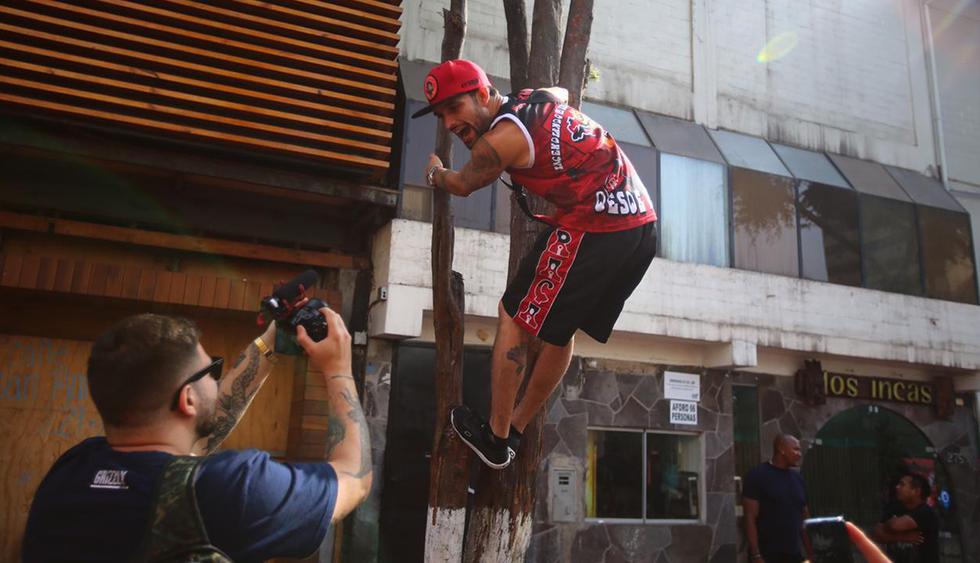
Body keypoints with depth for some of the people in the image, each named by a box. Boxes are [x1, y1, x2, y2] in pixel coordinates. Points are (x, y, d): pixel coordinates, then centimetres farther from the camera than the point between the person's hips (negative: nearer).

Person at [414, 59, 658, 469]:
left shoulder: (500, 138, -10)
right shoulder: (538, 98, 13)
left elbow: (462, 185, 11)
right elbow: (562, 92, 41)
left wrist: (434, 172, 32)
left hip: (592, 232, -9)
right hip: (642, 224, 9)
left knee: (513, 318, 3)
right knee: (560, 327, 18)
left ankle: (495, 440, 13)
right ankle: (513, 431, 32)